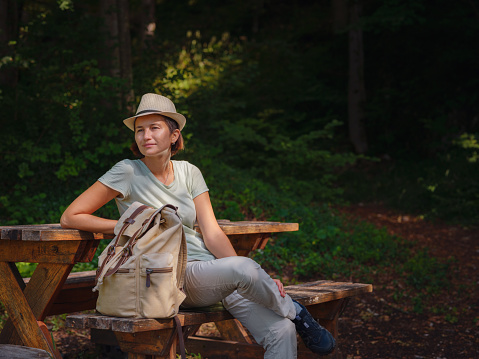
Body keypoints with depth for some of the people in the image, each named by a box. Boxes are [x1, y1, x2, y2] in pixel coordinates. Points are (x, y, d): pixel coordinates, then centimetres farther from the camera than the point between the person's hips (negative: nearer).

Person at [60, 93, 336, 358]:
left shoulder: (189, 172, 10)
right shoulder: (128, 172, -2)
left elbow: (212, 234, 3)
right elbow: (70, 217, -3)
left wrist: (256, 280, -12)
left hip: (209, 267, 5)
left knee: (282, 331, -18)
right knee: (241, 267, -33)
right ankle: (295, 312, -6)